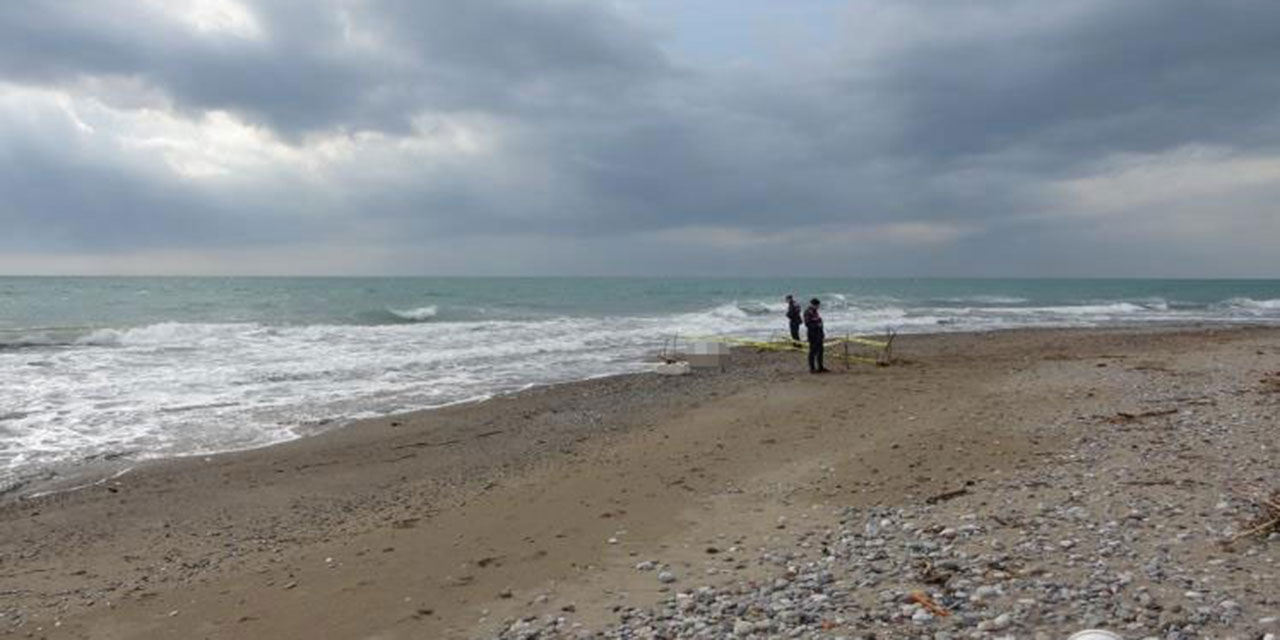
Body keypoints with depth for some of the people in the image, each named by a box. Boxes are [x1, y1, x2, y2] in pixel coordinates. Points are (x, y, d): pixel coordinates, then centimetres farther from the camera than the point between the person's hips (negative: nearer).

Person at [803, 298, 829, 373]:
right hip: (812, 334, -9)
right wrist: (817, 325, -25)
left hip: (818, 334, 10)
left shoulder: (815, 312, 16)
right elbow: (807, 324, -19)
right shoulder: (808, 312, -13)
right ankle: (812, 369, -1)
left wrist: (822, 333, 20)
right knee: (813, 351, -5)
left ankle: (820, 367, 19)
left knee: (820, 351, 12)